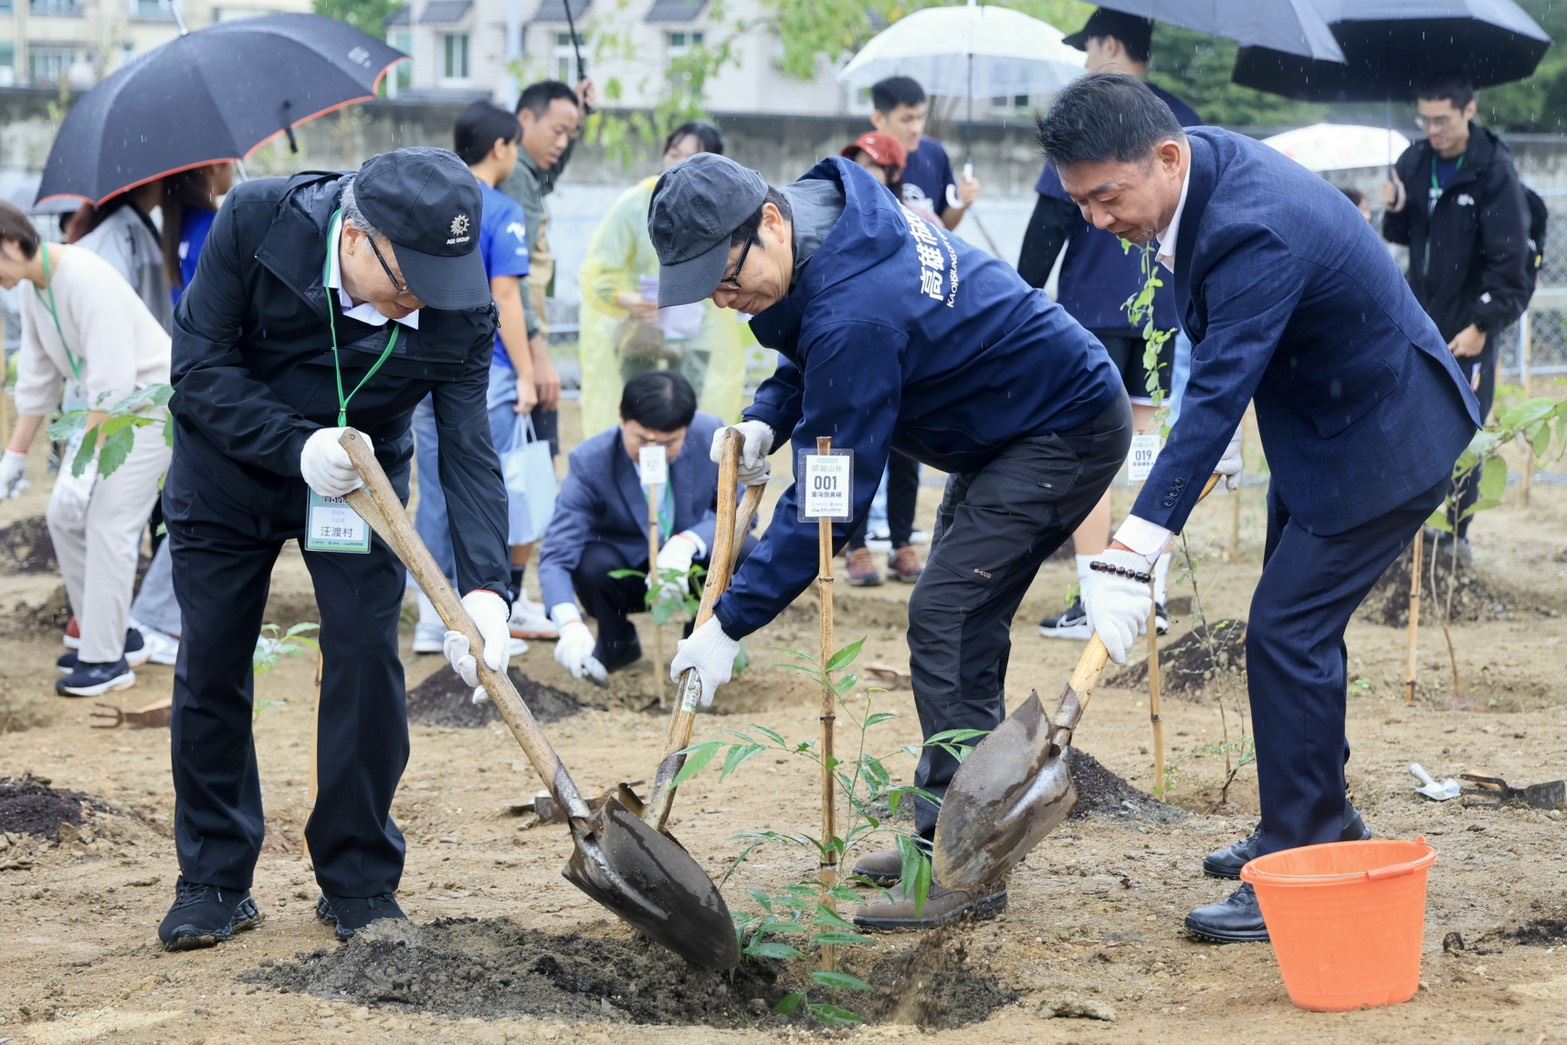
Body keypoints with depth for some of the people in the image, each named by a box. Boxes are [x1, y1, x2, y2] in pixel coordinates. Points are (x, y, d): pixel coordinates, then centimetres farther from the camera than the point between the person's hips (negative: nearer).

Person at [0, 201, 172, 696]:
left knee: (108, 522, -13)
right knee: (64, 516, 7)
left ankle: (106, 659, -6)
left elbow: (112, 381, -29)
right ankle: (116, 635, 18)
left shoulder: (85, 279, -26)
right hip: (104, 407, 10)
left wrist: (84, 467, -28)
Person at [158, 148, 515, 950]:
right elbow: (198, 367, -23)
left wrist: (483, 587, -36)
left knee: (365, 657, -9)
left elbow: (468, 452, -23)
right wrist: (298, 446, -34)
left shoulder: (459, 311, -24)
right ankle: (213, 880, 15)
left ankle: (359, 884, 5)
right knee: (210, 666, 2)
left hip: (357, 481, 0)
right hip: (227, 470, 0)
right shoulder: (255, 221, -28)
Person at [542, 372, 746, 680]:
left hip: (689, 563, 1)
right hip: (625, 569, -1)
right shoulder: (590, 463, -25)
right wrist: (571, 625, -50)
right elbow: (557, 555, -30)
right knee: (592, 564, -34)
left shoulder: (711, 437, -20)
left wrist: (689, 541, -35)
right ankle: (617, 642, 1)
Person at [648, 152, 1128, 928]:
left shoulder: (856, 311, -33)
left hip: (1066, 431, -11)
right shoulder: (826, 213, -4)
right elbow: (813, 357, 17)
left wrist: (731, 623, -26)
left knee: (947, 617, -16)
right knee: (964, 625, 13)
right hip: (1009, 428, 11)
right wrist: (767, 419, -3)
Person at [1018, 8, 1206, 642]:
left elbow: (1051, 219, -11)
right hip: (1162, 310, 6)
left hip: (1093, 305, -6)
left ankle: (1093, 605, -4)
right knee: (1149, 446, 11)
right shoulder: (1184, 121, 10)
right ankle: (1154, 596, 10)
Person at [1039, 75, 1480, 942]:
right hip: (1320, 429, 10)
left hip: (1381, 440, -10)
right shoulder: (1197, 166, -4)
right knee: (1296, 628, 18)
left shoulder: (1257, 234, -34)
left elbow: (1216, 399, -37)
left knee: (1286, 634, -13)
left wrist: (1131, 556, -39)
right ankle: (1323, 824, 34)